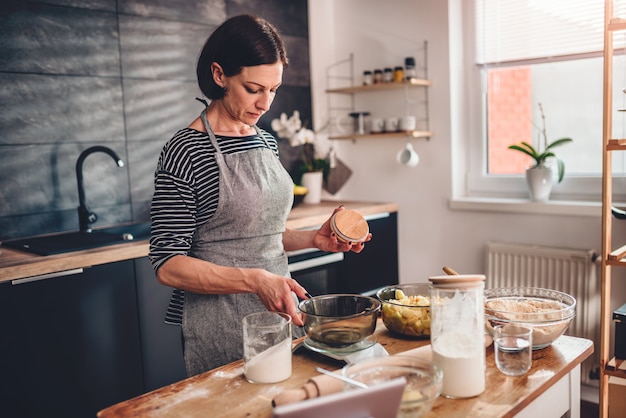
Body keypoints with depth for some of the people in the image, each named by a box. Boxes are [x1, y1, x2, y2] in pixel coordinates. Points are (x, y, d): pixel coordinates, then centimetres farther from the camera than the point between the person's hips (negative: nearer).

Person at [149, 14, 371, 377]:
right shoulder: (186, 151, -16)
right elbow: (168, 265, -17)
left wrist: (314, 239, 0)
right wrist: (254, 280, -27)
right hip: (223, 328, -7)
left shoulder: (266, 142, 6)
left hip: (279, 309, 7)